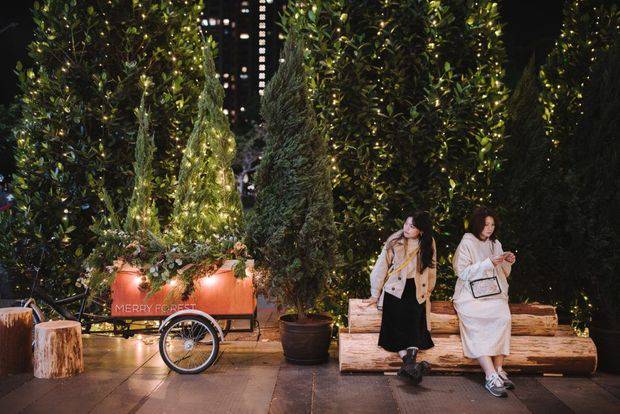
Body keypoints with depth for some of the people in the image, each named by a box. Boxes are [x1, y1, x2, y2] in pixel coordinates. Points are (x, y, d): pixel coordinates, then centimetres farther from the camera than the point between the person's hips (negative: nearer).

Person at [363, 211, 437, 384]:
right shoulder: (395, 241, -1)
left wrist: (427, 292, 12)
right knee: (398, 322, -24)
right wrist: (375, 295, 0)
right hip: (395, 289, -1)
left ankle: (409, 363, -37)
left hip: (417, 292, 1)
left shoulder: (428, 244, 6)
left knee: (415, 319, -24)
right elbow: (381, 267, 0)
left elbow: (431, 271, 17)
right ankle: (411, 363, -33)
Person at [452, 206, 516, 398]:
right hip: (470, 295, -4)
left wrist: (508, 263, 1)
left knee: (504, 317, -28)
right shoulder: (467, 243, 0)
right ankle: (492, 375, -33)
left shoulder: (496, 244, 18)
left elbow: (503, 274, 23)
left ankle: (497, 370, -25)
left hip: (494, 294, 4)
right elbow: (462, 272, -10)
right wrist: (489, 263, -15)